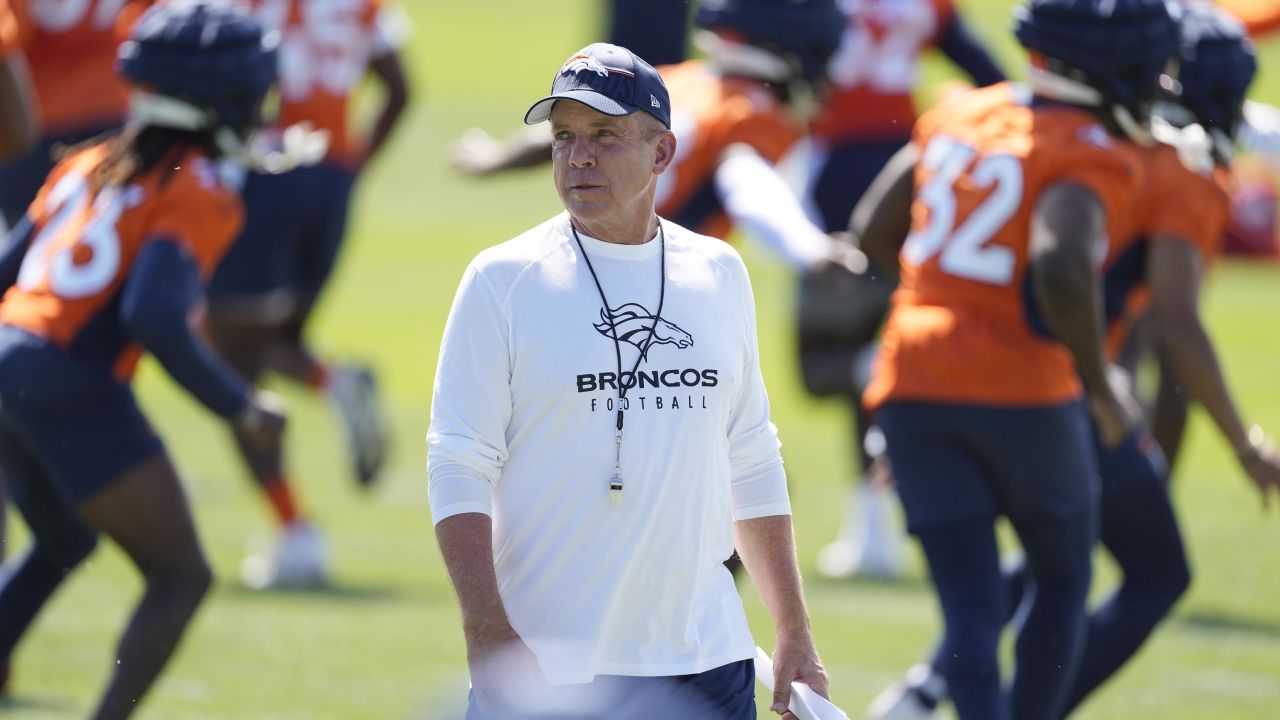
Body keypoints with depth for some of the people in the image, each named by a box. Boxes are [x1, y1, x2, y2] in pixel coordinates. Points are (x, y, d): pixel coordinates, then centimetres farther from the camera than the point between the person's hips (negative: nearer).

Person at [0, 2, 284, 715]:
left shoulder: (91, 165, 15)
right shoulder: (200, 194, -8)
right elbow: (154, 316, -21)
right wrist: (240, 407, -12)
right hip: (73, 386, -8)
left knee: (62, 544, 32)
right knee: (182, 576, 1)